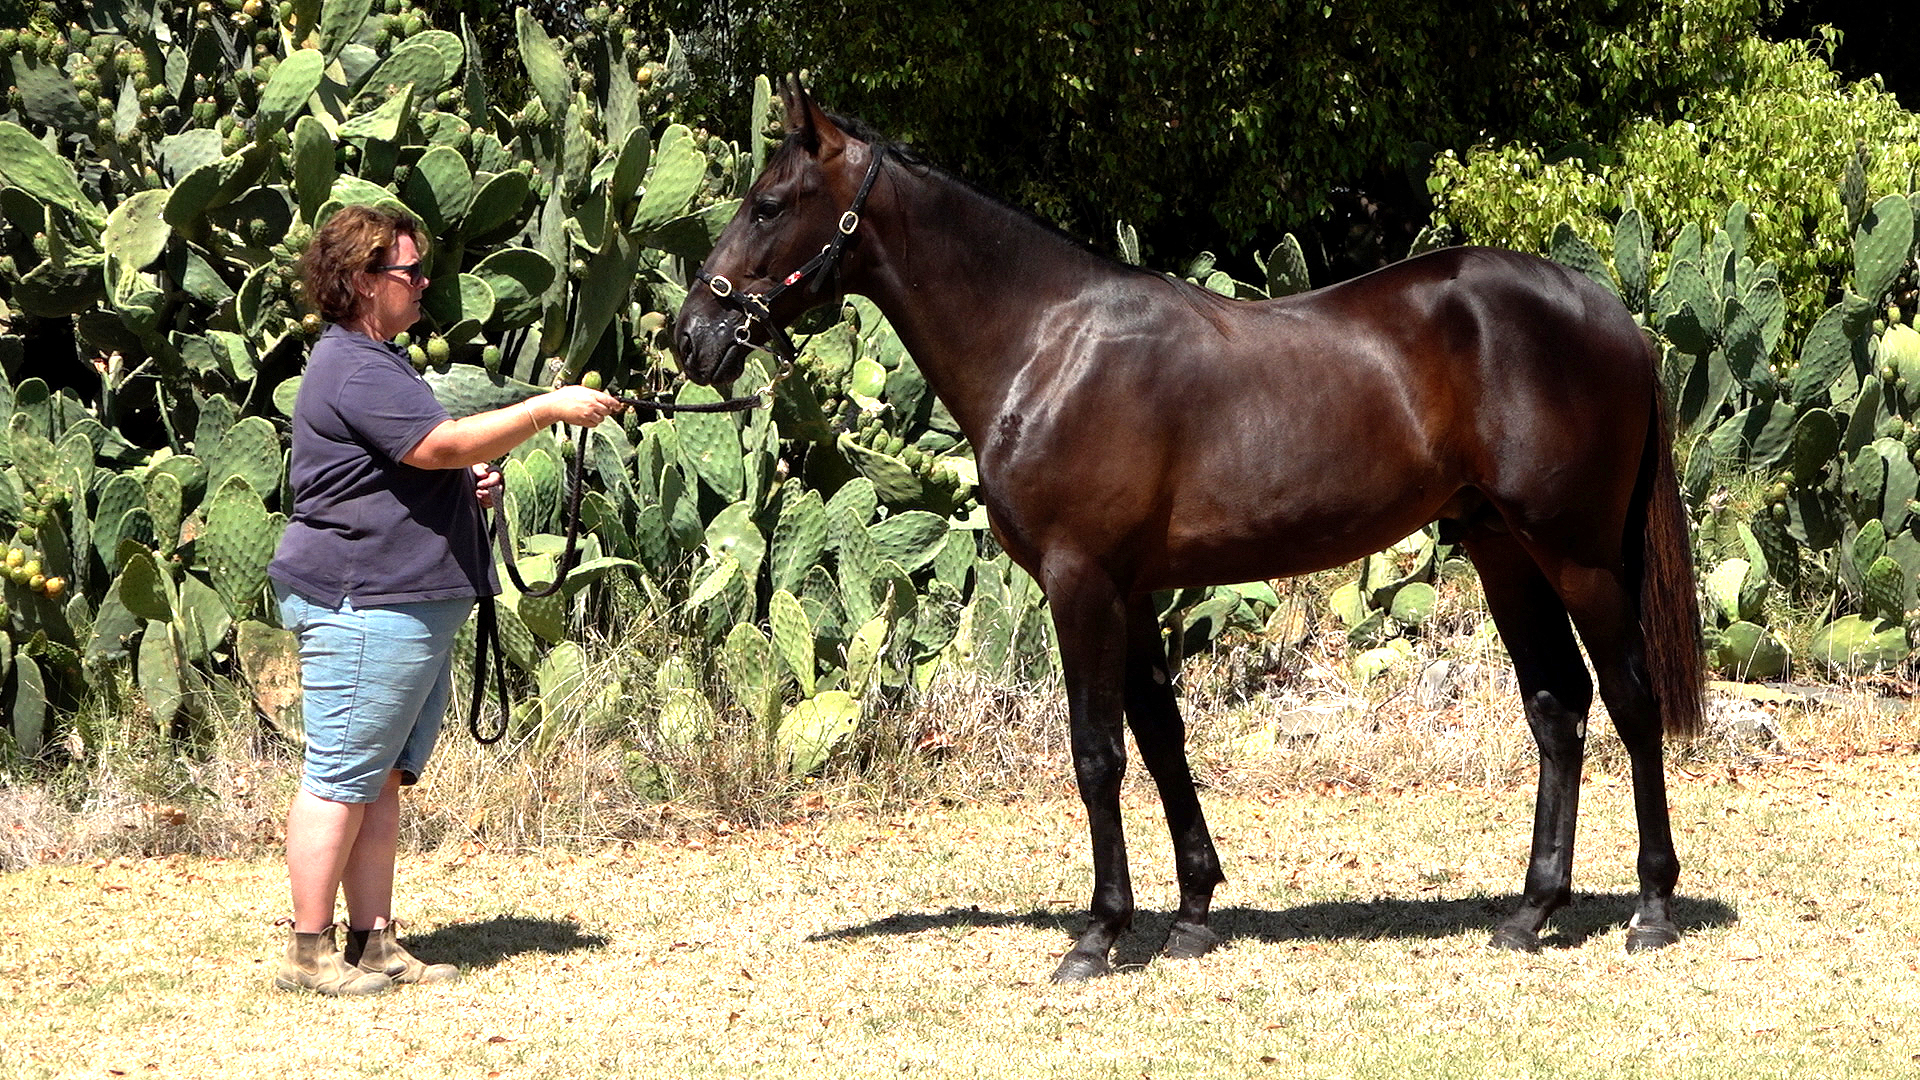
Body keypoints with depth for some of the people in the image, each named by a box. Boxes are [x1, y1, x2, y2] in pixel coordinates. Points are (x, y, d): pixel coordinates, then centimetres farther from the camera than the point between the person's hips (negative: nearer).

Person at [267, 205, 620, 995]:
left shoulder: (378, 362, 21)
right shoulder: (353, 371, -15)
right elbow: (442, 444, -23)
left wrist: (469, 481, 14)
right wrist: (549, 409, -16)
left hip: (415, 602, 11)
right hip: (364, 604, -11)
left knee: (384, 779, 11)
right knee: (340, 780, -7)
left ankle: (374, 943, 14)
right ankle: (309, 953, -4)